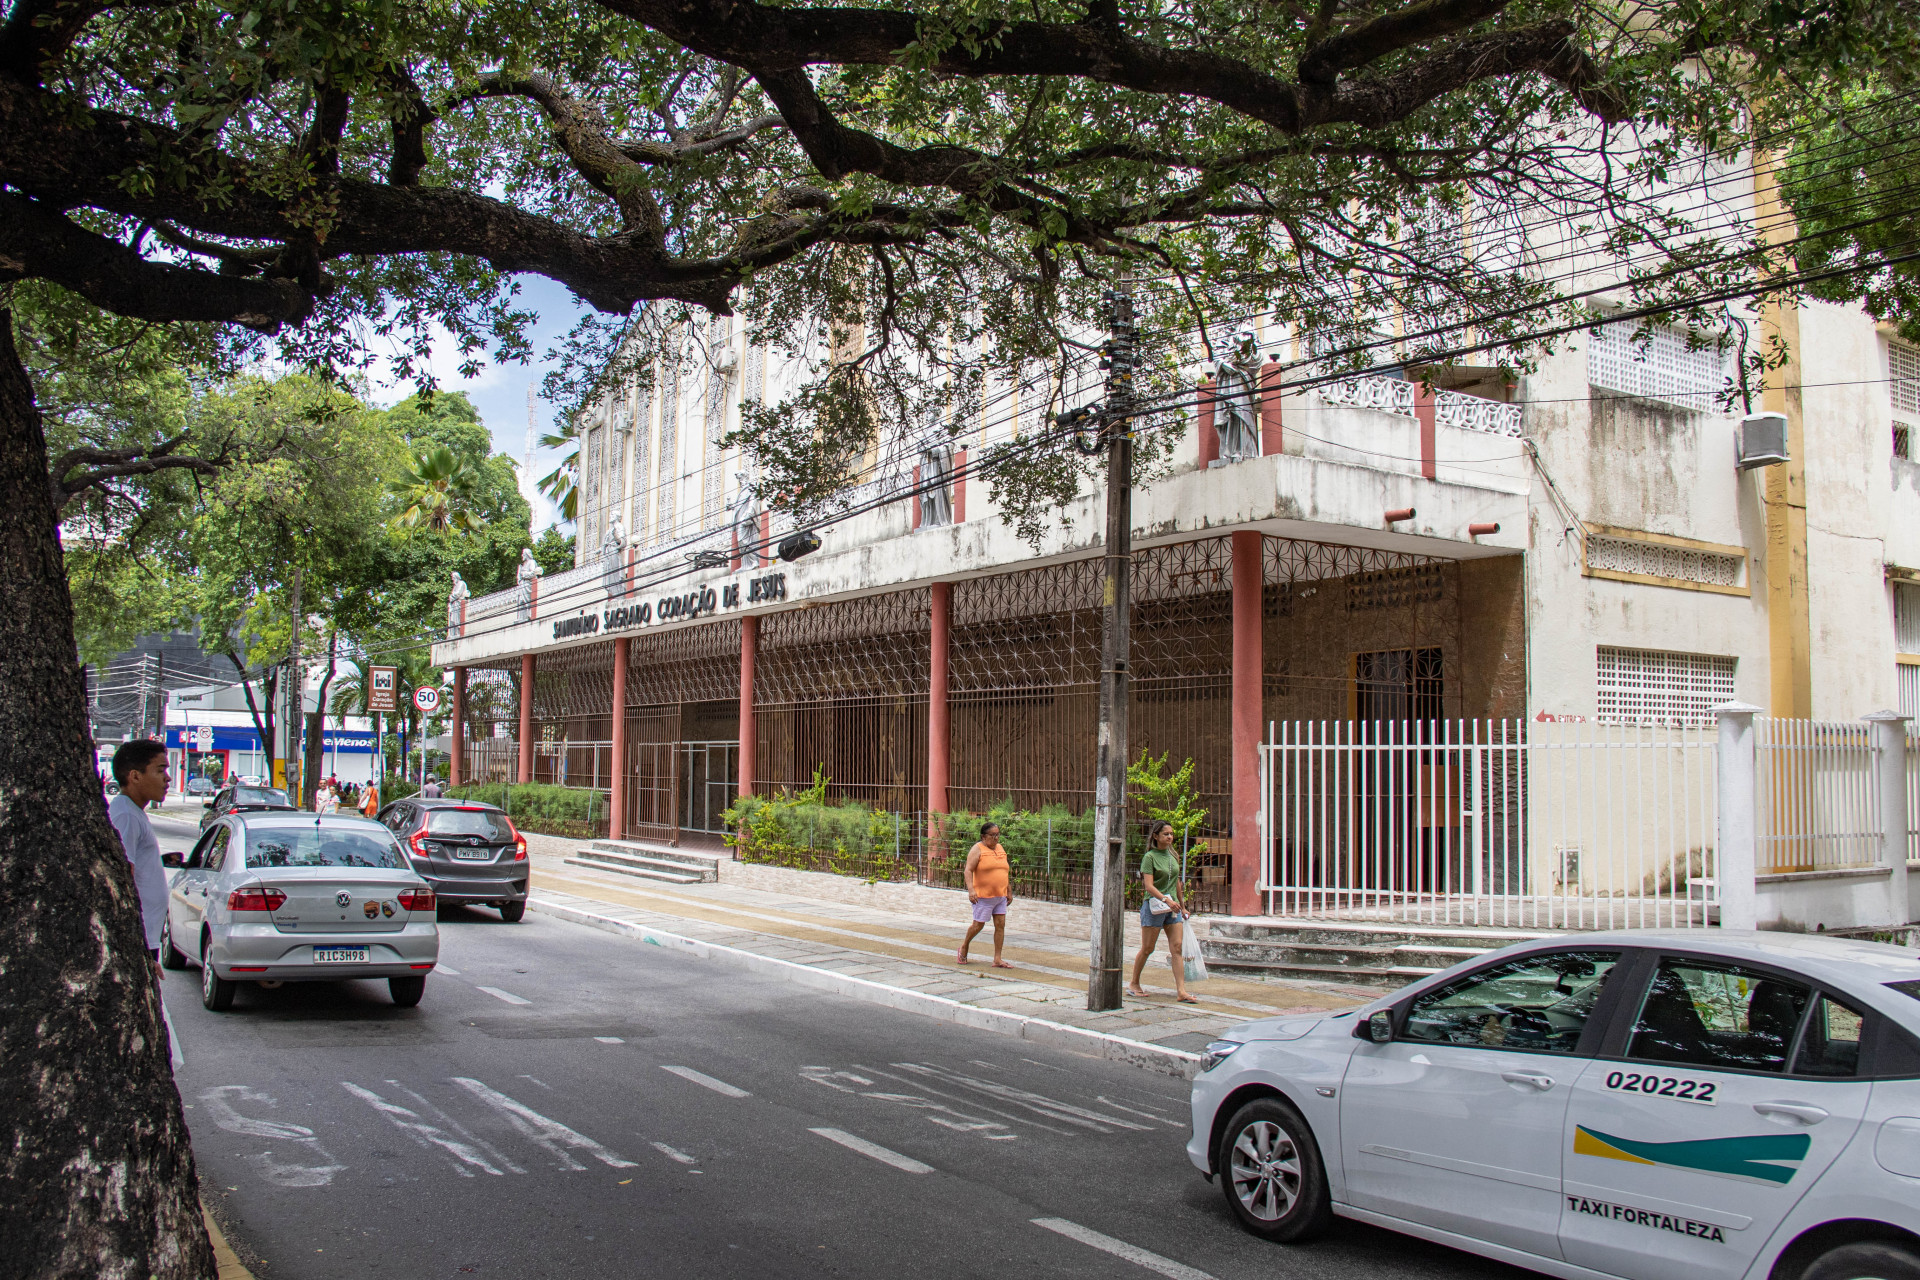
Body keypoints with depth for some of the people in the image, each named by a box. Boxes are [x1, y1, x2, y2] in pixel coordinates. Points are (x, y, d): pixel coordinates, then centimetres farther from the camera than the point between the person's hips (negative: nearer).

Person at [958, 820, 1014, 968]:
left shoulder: (1000, 848, 14)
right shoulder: (977, 849, -8)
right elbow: (969, 870, -16)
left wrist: (1009, 891, 20)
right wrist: (971, 889, -27)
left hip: (1000, 895, 6)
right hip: (983, 896, -6)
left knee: (1001, 925, 0)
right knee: (978, 924, 0)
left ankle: (997, 960, 4)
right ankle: (964, 946, 27)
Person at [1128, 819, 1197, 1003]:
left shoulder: (1172, 856, 11)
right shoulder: (1150, 857, -9)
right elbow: (1149, 886, -17)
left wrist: (1181, 906, 25)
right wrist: (1166, 900, -29)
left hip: (1172, 908, 6)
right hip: (1154, 907, -6)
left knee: (1177, 948, -2)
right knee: (1147, 949, 3)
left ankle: (1181, 991, -5)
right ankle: (1134, 984, 20)